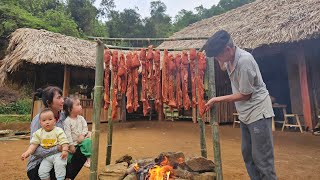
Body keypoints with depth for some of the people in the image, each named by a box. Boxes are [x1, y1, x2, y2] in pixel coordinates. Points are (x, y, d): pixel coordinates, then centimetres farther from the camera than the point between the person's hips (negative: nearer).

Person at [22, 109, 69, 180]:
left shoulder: (59, 131, -5)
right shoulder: (38, 133, 8)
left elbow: (63, 142, -10)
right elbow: (34, 144, 5)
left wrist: (65, 150, -24)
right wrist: (28, 152, -12)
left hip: (58, 153, -4)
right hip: (46, 156, 4)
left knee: (59, 164, -30)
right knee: (42, 171, -9)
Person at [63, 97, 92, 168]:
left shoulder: (81, 118, 0)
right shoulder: (67, 121, -15)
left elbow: (85, 127, 0)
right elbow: (68, 134, -17)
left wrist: (82, 135, -18)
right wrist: (71, 145, -17)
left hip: (81, 140, 3)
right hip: (73, 143, -3)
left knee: (88, 141, -25)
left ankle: (88, 159, -18)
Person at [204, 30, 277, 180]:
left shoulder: (244, 60, -24)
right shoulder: (230, 57, 1)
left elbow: (245, 94, -18)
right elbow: (223, 67, 25)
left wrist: (217, 99, -13)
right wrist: (219, 58, 4)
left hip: (258, 113, -8)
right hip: (246, 114, 9)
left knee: (261, 158, -2)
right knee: (247, 154, 15)